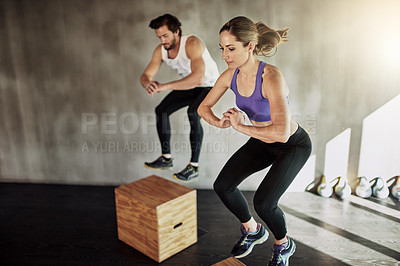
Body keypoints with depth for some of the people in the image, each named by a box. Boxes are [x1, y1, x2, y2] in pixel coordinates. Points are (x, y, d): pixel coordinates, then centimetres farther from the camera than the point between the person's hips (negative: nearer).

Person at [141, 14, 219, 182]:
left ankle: (194, 167, -24)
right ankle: (166, 158, 12)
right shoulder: (160, 50, -11)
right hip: (189, 86, 7)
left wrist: (166, 86, -49)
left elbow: (198, 78, -47)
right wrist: (148, 84, -36)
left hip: (209, 85, -7)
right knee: (161, 110, -1)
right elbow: (146, 75, -10)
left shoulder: (192, 44, -33)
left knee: (193, 113, -33)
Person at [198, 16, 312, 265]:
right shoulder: (231, 75, -13)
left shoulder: (271, 77, -34)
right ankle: (253, 231, 26)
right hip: (262, 142, 7)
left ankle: (284, 245, 15)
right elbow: (204, 107, 0)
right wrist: (220, 122, -21)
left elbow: (281, 132, -44)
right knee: (223, 186, -1)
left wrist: (241, 126, -32)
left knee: (263, 202, -20)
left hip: (294, 145, -6)